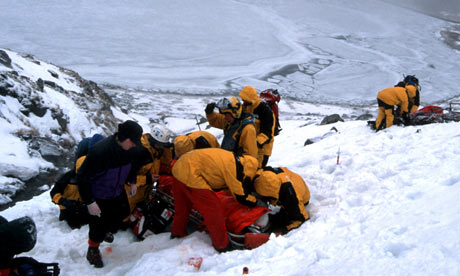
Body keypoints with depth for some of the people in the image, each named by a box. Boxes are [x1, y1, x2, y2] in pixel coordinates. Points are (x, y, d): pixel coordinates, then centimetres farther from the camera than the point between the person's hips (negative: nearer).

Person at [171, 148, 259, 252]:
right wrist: (257, 201, 6)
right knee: (214, 209, -5)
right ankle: (222, 246, 5)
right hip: (190, 173, -10)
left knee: (183, 206, 28)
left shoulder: (237, 160, 12)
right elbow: (241, 197, -9)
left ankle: (177, 234, 46)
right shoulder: (235, 167, -15)